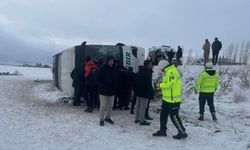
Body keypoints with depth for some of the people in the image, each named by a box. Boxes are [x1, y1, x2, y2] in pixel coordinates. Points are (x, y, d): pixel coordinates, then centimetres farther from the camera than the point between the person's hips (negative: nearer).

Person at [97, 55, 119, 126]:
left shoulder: (115, 70, 5)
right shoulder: (102, 69, -8)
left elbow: (117, 80, 12)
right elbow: (98, 79, -8)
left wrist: (115, 87, -3)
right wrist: (103, 87, -17)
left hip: (112, 91, 5)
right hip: (103, 91, -4)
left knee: (110, 105, 12)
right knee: (103, 106, -3)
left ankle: (108, 117, 28)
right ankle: (101, 119, 10)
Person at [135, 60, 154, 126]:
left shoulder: (140, 71, 11)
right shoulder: (148, 72, -16)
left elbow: (136, 81, 16)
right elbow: (149, 84, -20)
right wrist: (151, 93, -15)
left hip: (138, 91, 9)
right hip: (145, 92, -9)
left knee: (138, 105, 15)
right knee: (143, 106, -2)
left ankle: (137, 118, 24)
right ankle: (142, 120, 3)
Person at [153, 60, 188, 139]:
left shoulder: (172, 72, -20)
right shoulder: (169, 71, 12)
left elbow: (169, 84, -27)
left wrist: (160, 84, -12)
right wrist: (162, 85, 0)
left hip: (173, 100, -10)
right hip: (167, 99, 10)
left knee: (174, 117, -1)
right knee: (163, 115, 17)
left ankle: (182, 133, 13)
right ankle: (162, 130, 29)